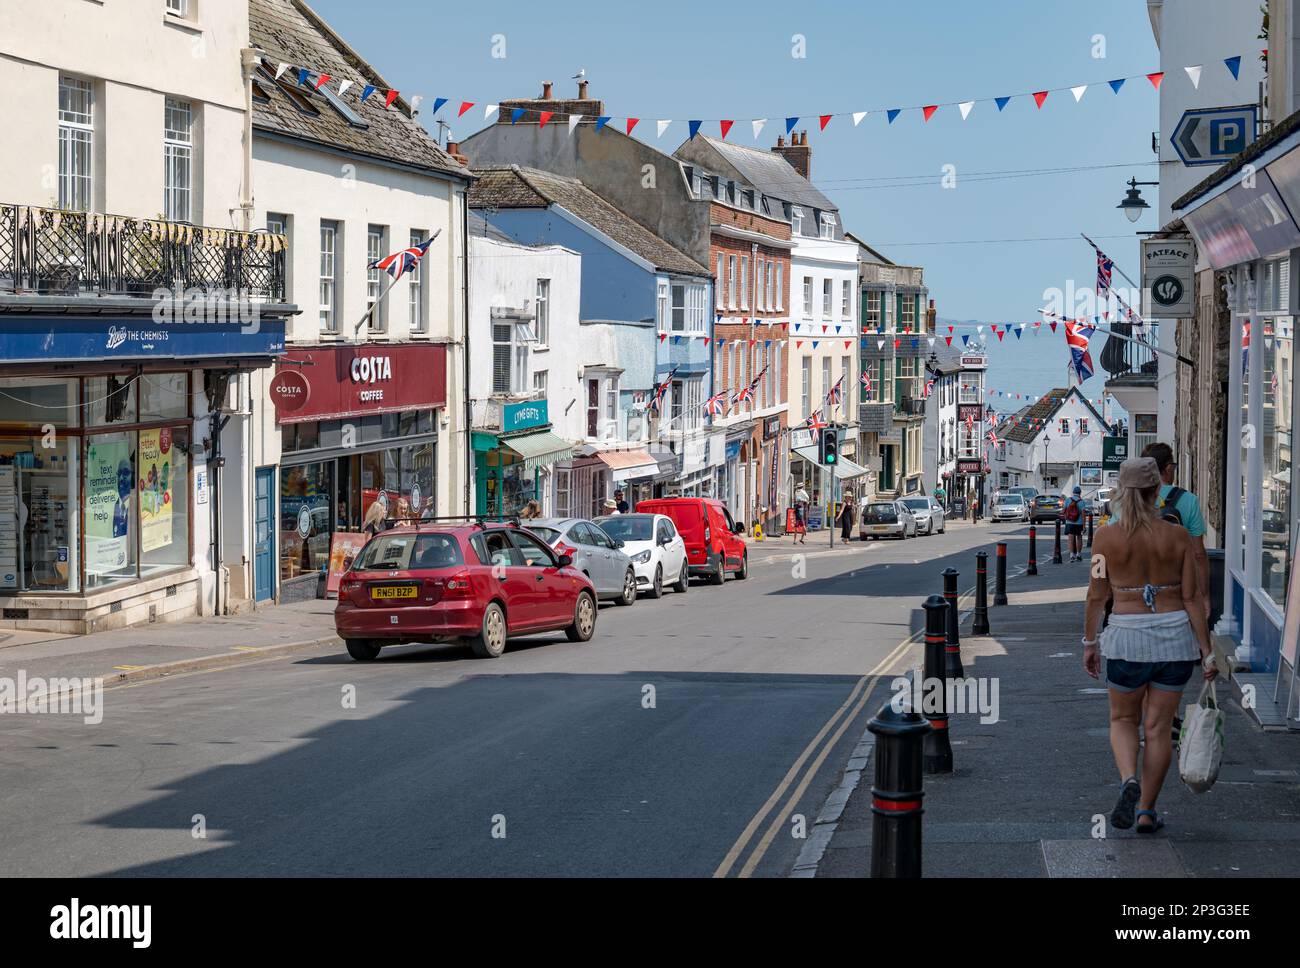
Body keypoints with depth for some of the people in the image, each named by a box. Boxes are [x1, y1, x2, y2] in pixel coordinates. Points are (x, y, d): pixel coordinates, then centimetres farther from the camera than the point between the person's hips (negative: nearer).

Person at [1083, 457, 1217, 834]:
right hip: (1176, 637, 1)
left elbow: (1097, 595, -1)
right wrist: (1206, 652, 0)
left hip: (1127, 638, -1)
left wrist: (1090, 643, 11)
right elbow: (1191, 597, -5)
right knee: (1159, 728, 11)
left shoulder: (1106, 537, -7)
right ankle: (1146, 810, 14)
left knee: (1123, 720, 18)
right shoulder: (1178, 537, -6)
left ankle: (1129, 782, -8)